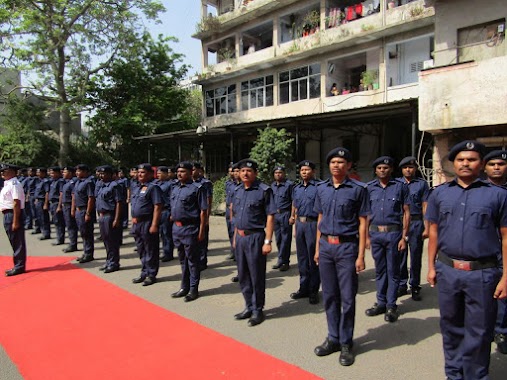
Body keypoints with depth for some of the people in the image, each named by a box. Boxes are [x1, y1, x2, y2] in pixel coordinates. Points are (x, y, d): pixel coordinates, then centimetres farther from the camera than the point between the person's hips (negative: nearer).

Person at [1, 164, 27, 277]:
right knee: (14, 241, 16)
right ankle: (17, 265, 27)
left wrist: (15, 221, -24)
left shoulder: (14, 184, -17)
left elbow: (16, 203, -22)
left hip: (13, 214, -10)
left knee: (17, 242, 0)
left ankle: (19, 267, 9)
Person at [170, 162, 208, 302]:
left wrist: (201, 231, -15)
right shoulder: (174, 188, 12)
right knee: (182, 260, 17)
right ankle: (184, 287, 29)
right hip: (176, 227, 7)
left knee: (192, 260, 4)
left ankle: (193, 289, 15)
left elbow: (203, 211, -12)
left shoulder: (197, 188, -10)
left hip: (190, 228, -7)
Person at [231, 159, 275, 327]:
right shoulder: (237, 191, 11)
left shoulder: (264, 191, -10)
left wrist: (268, 241, -17)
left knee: (256, 276, 4)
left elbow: (270, 217, -13)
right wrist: (235, 237, 15)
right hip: (240, 237, 7)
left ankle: (258, 310, 19)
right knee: (243, 275, 15)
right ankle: (249, 307, 31)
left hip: (255, 237, -7)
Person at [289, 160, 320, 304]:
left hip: (313, 224, -6)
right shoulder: (296, 188, 13)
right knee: (302, 258, 13)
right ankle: (304, 288, 25)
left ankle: (313, 291, 13)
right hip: (299, 224, 6)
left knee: (313, 259, 2)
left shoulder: (319, 187, -7)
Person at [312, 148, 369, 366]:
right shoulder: (322, 189, 8)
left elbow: (362, 223, -5)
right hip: (326, 246, 4)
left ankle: (346, 343, 20)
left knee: (347, 297, 4)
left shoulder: (358, 189, -5)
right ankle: (333, 338, 27)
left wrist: (361, 255, -9)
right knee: (329, 296, 12)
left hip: (347, 246, -4)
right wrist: (318, 248, 12)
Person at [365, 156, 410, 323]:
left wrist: (404, 237, -6)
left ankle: (391, 305, 17)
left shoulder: (400, 186, -1)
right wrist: (366, 235, 4)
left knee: (393, 270, 6)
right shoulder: (370, 187, 6)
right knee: (379, 269, 12)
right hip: (375, 233, 3)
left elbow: (406, 212, -1)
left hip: (393, 233, -3)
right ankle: (381, 302, 24)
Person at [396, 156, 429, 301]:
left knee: (416, 256, 5)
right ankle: (402, 285, 16)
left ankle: (415, 287, 16)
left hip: (416, 223, -1)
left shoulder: (422, 184, 5)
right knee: (400, 255, 4)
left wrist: (426, 227, -4)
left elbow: (425, 207, 2)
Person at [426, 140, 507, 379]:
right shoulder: (439, 194, 7)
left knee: (479, 333, 8)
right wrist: (431, 267, 7)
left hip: (482, 273, -3)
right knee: (451, 328, 16)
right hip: (447, 270, 3)